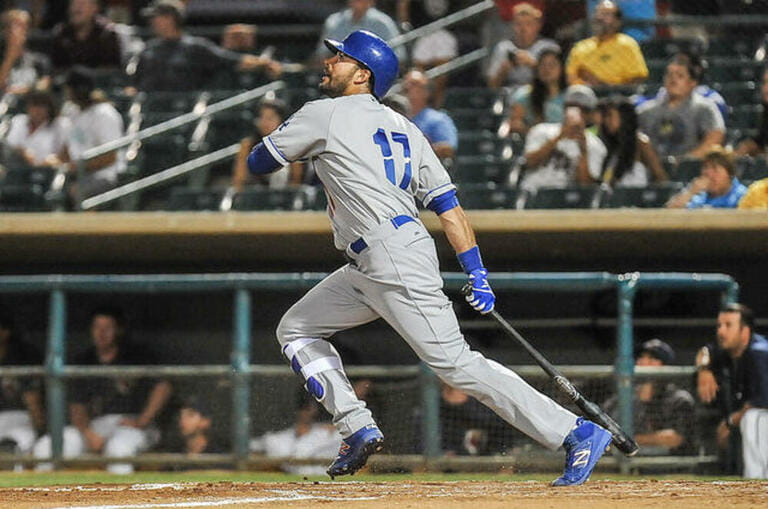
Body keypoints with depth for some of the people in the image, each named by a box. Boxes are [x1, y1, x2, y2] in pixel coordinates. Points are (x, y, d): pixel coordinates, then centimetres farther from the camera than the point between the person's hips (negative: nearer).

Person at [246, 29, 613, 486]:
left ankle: (578, 433, -14)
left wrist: (306, 147, 26)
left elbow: (258, 162, 6)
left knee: (457, 364, -12)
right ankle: (358, 429, 9)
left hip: (398, 261, -10)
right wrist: (477, 272, 6)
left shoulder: (325, 116, -3)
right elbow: (447, 204, 10)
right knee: (296, 329, 17)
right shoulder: (402, 128, 18)